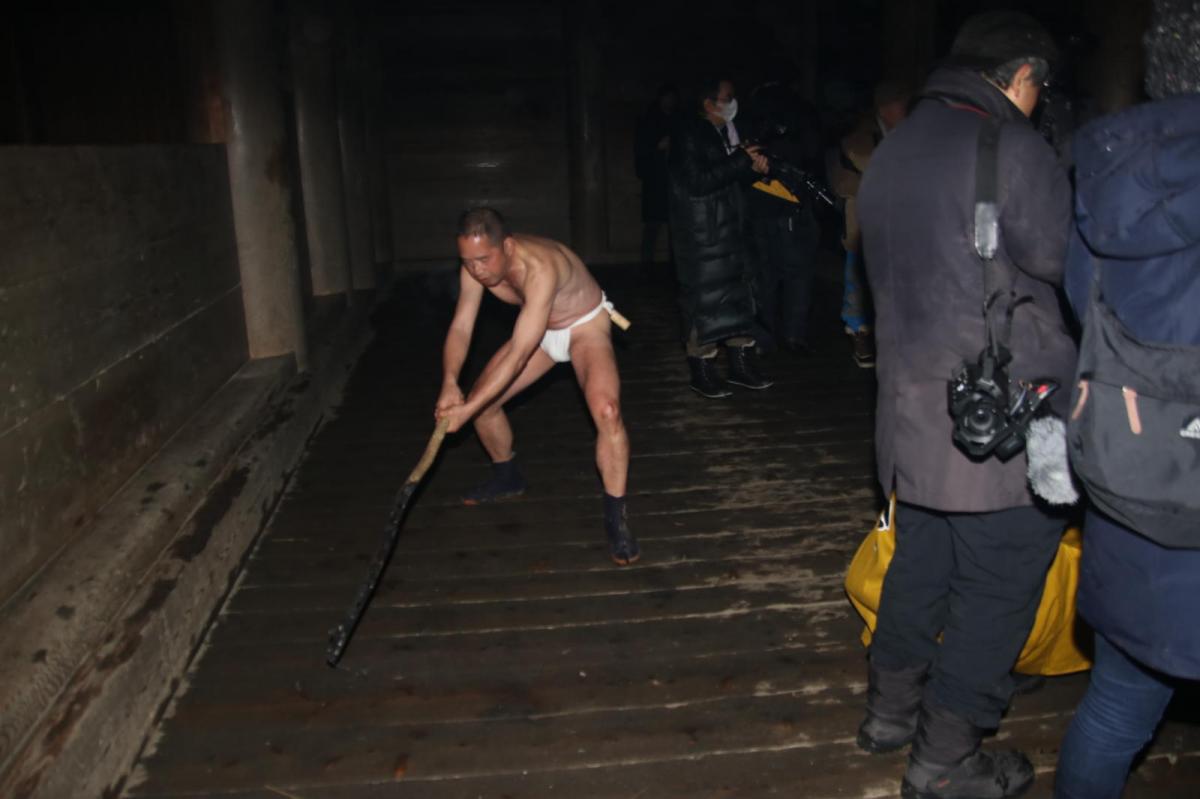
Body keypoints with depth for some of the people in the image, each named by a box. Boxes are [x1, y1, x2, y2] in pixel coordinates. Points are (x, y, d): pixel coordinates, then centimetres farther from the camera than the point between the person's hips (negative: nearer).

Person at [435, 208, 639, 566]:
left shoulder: (539, 268, -40)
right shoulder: (476, 264, -19)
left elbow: (517, 355, -41)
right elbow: (460, 328, -14)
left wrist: (467, 410, -41)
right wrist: (450, 384, -32)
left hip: (586, 325, -7)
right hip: (542, 330, 7)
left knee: (606, 411, -31)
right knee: (480, 400, 3)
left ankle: (616, 518, -15)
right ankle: (507, 478, 31)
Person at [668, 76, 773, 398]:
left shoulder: (725, 132, 14)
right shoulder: (689, 134, -11)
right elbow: (697, 183, -20)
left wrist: (754, 167, -1)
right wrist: (741, 161, -18)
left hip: (729, 227, 9)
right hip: (700, 232, -8)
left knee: (737, 293, 10)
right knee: (702, 298, -4)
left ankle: (741, 364, 19)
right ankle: (701, 372, 6)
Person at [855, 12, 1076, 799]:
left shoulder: (894, 149, 12)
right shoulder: (1014, 148, -14)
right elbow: (1069, 270, -7)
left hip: (915, 407, 8)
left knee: (923, 558, 20)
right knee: (999, 588, 5)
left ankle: (891, 706, 35)